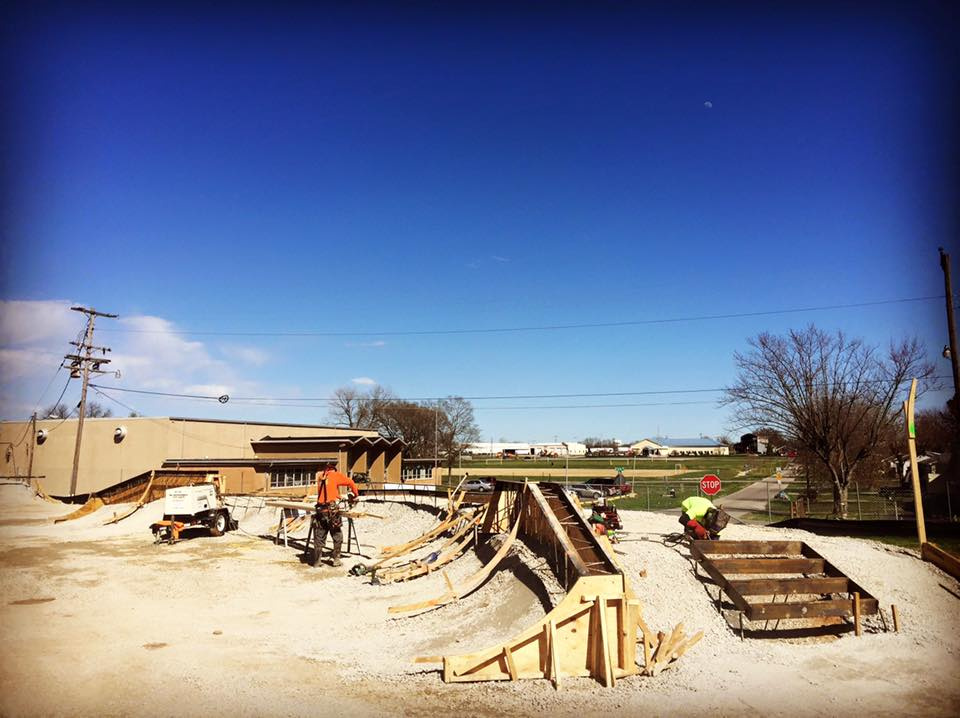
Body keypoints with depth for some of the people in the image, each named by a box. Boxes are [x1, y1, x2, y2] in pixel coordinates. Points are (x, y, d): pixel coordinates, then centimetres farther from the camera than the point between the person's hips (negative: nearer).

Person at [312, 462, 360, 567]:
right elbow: (350, 482, 0)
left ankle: (316, 561, 14)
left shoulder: (320, 477, 14)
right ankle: (336, 559, 10)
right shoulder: (334, 475, 1)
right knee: (337, 537, 10)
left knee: (319, 538, 13)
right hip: (332, 510, -4)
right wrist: (355, 495, 15)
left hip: (320, 510, 4)